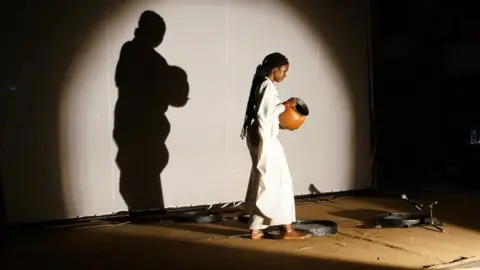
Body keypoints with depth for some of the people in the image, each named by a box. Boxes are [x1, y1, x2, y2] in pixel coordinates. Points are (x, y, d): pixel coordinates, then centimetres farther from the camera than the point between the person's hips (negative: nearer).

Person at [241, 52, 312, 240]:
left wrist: (282, 124, 15)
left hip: (261, 139, 10)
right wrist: (285, 105, -10)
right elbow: (266, 114, -22)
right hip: (265, 140, -10)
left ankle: (256, 229, 16)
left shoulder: (262, 85, 16)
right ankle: (288, 229, 3)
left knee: (263, 183, 11)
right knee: (279, 182, -4)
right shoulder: (268, 86, -14)